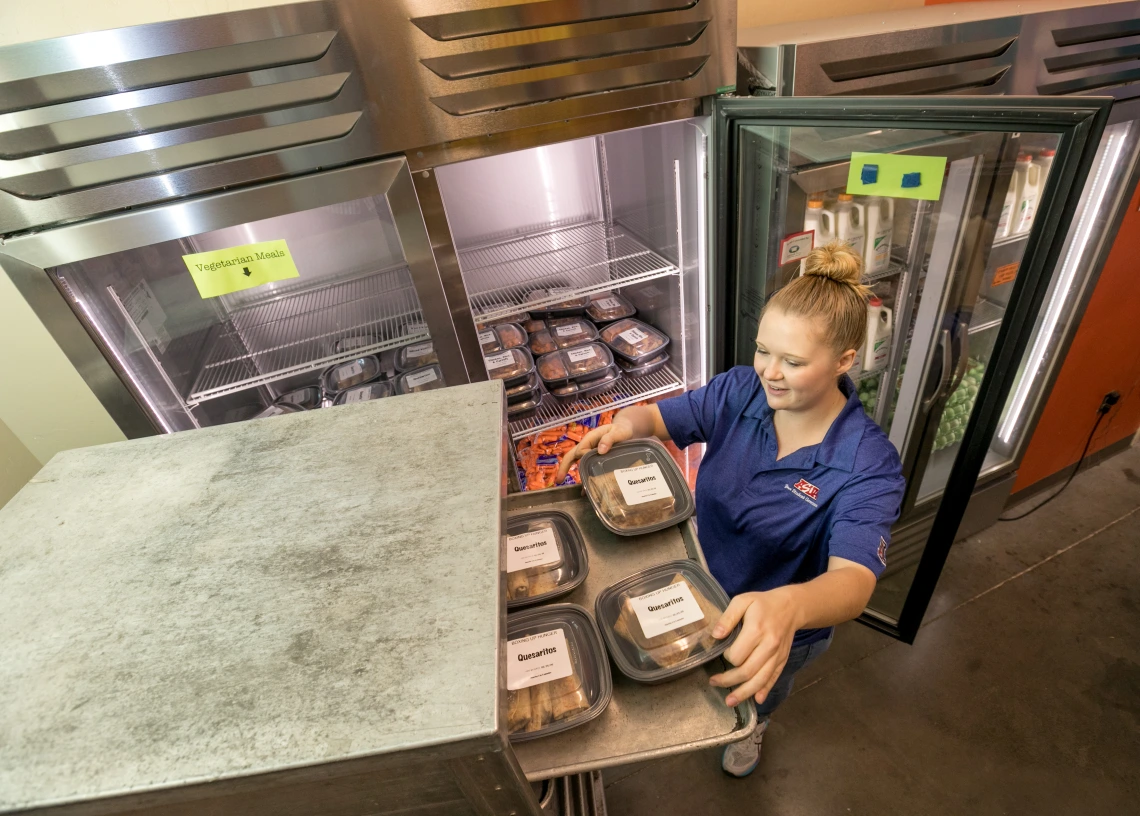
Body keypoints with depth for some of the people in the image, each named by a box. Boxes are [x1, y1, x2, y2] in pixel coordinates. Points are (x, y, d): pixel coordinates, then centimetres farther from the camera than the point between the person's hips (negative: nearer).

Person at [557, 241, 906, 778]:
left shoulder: (869, 467, -33)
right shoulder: (739, 391, -23)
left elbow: (854, 580, -42)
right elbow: (663, 417, -12)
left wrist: (787, 607, -65)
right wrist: (627, 424, -37)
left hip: (786, 629, -2)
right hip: (706, 591, 3)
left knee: (760, 689, 33)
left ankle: (752, 725, 71)